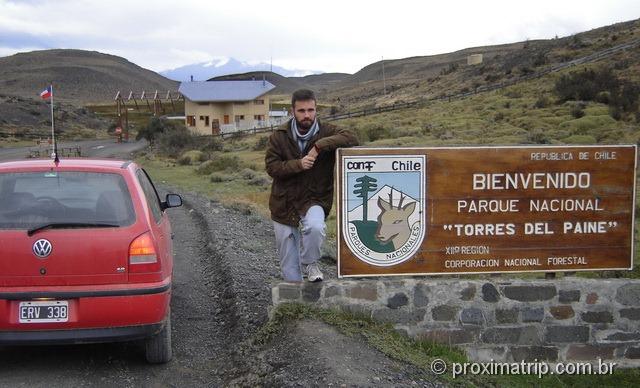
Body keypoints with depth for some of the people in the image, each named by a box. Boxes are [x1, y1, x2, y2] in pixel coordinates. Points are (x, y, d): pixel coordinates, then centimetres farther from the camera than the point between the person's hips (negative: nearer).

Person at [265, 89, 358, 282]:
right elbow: (271, 166, -8)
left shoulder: (326, 132, -6)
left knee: (315, 227, -35)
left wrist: (320, 146, -31)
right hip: (284, 203, 2)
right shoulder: (279, 136, -3)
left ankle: (310, 264, -7)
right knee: (288, 264, 8)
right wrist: (298, 164, -24)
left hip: (314, 200, -2)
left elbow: (351, 138, -22)